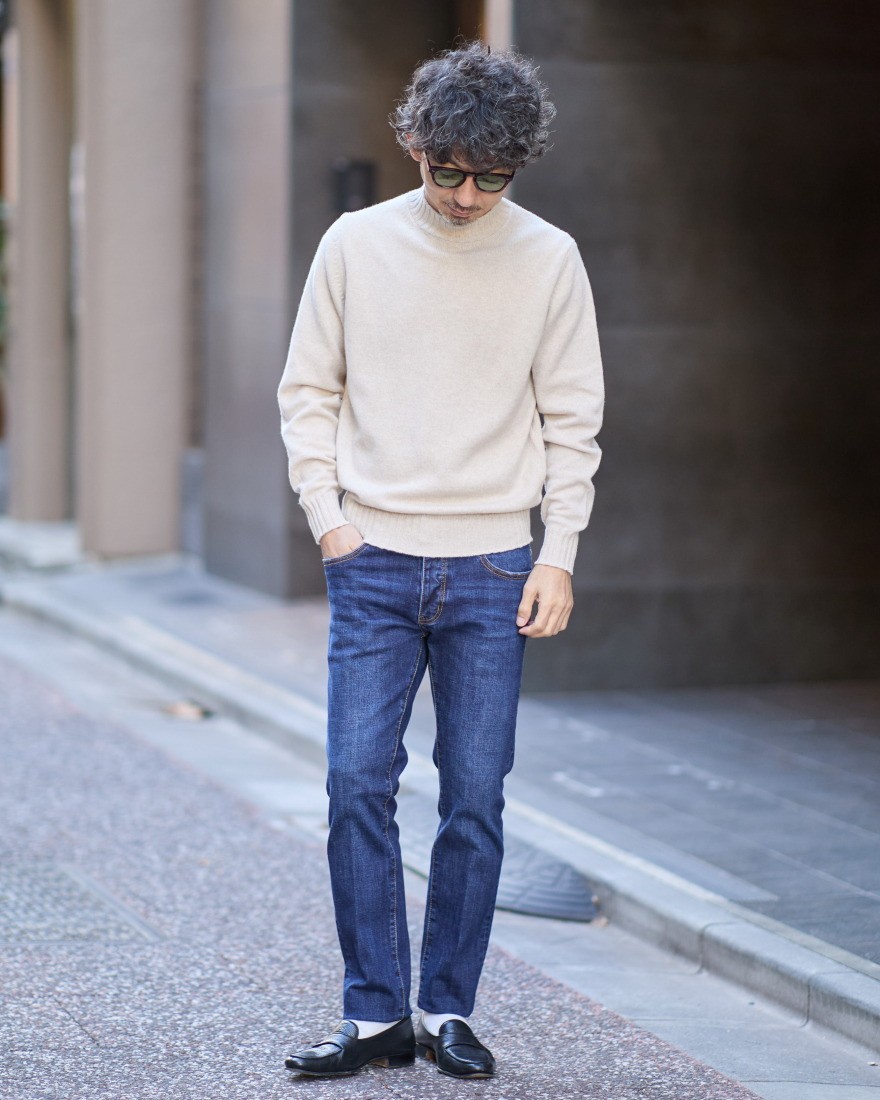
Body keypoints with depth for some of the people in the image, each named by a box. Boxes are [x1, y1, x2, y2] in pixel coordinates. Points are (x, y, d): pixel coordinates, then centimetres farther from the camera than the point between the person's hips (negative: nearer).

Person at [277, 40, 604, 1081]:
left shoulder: (549, 259, 2)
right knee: (357, 786, -5)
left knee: (475, 799, 1)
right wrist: (327, 517, -1)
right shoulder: (356, 244, 2)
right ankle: (374, 1015, 4)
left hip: (492, 572, 0)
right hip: (373, 563, 0)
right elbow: (308, 391, 9)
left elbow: (572, 417, 5)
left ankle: (446, 1009, 13)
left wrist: (558, 554, -1)